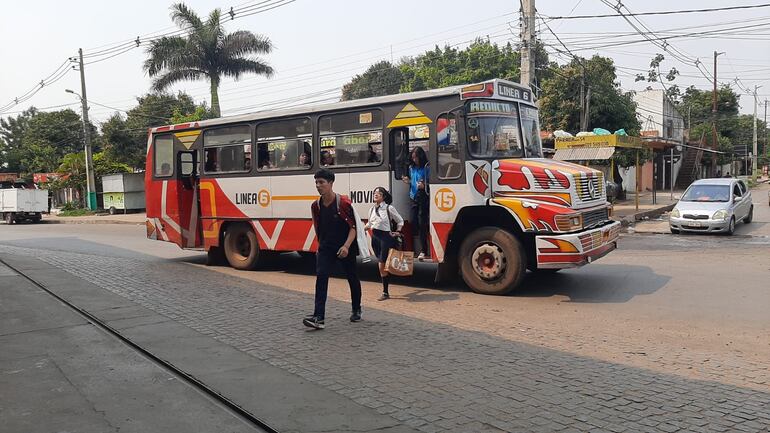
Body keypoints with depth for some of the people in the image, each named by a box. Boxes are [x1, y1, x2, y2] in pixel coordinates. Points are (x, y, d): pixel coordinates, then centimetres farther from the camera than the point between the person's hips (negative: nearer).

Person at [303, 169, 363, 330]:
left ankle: (356, 310, 34)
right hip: (325, 248, 3)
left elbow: (353, 227, -14)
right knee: (321, 277, -13)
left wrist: (346, 246, -25)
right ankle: (318, 318, -17)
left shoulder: (344, 203, -15)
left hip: (345, 249, -3)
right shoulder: (316, 206, 1)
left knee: (352, 278, 12)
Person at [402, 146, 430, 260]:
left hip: (424, 198, -7)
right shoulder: (412, 168, 13)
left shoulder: (427, 167, -8)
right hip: (414, 197, 7)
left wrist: (424, 186, -24)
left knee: (422, 223, -6)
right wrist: (408, 181, 4)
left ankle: (423, 251, -1)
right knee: (412, 220, -1)